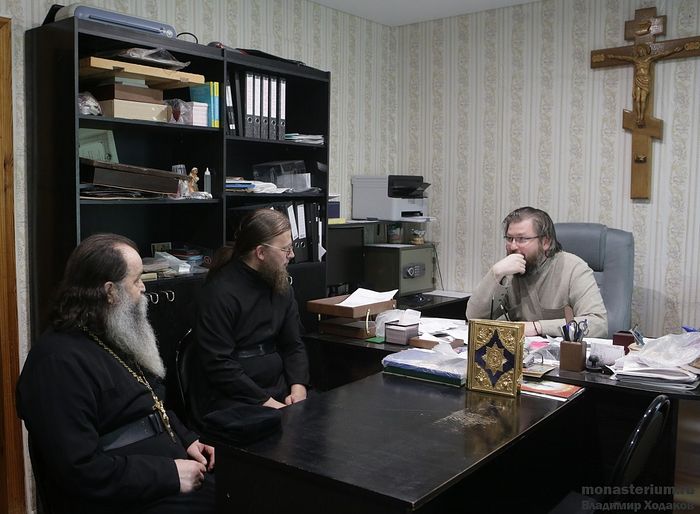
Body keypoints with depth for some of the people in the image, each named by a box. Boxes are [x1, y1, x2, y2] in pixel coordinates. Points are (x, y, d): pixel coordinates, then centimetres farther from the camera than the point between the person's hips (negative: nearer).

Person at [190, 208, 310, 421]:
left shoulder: (281, 286, 10)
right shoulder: (221, 292, -13)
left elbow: (293, 345, 12)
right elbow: (218, 363, -16)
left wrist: (298, 386, -6)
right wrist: (265, 401, -18)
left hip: (278, 389, 7)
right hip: (228, 397, -7)